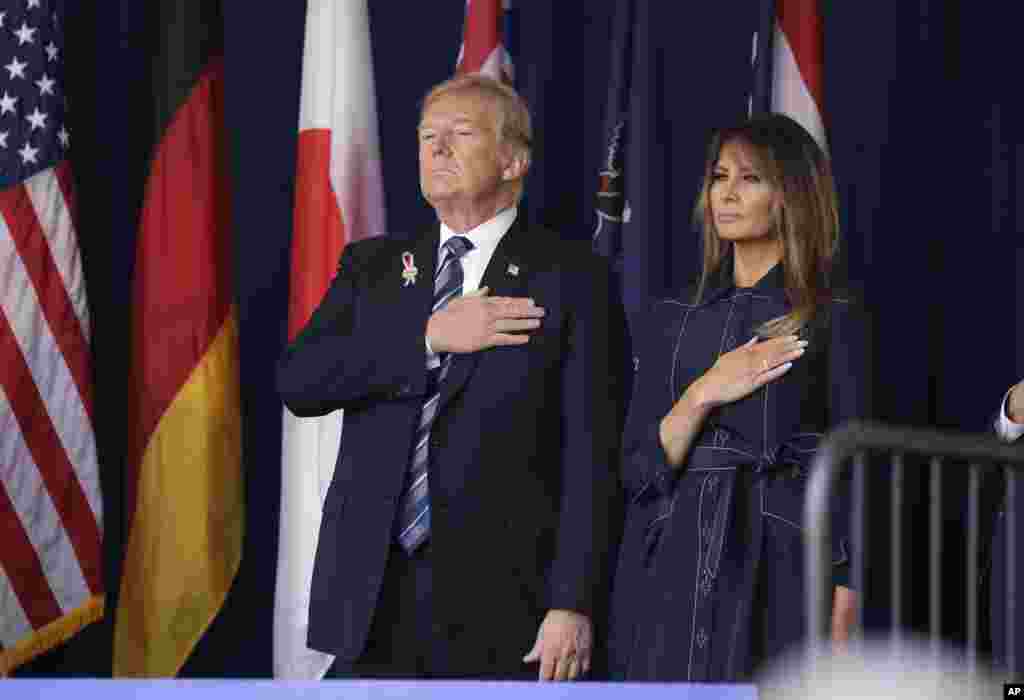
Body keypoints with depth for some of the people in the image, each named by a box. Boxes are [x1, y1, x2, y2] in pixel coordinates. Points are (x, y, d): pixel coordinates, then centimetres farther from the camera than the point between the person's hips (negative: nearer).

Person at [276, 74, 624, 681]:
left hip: (500, 607, -3)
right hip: (374, 600, 3)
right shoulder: (373, 266, 15)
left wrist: (573, 604, -13)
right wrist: (430, 336, -11)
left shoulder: (570, 276, 1)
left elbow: (591, 456, -5)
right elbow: (298, 381, 0)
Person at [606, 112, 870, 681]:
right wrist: (702, 395, -10)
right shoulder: (669, 321, 12)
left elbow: (849, 478, -3)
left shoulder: (834, 322, 1)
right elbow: (638, 470, 6)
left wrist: (839, 624, -11)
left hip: (780, 575, -3)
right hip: (672, 580, 3)